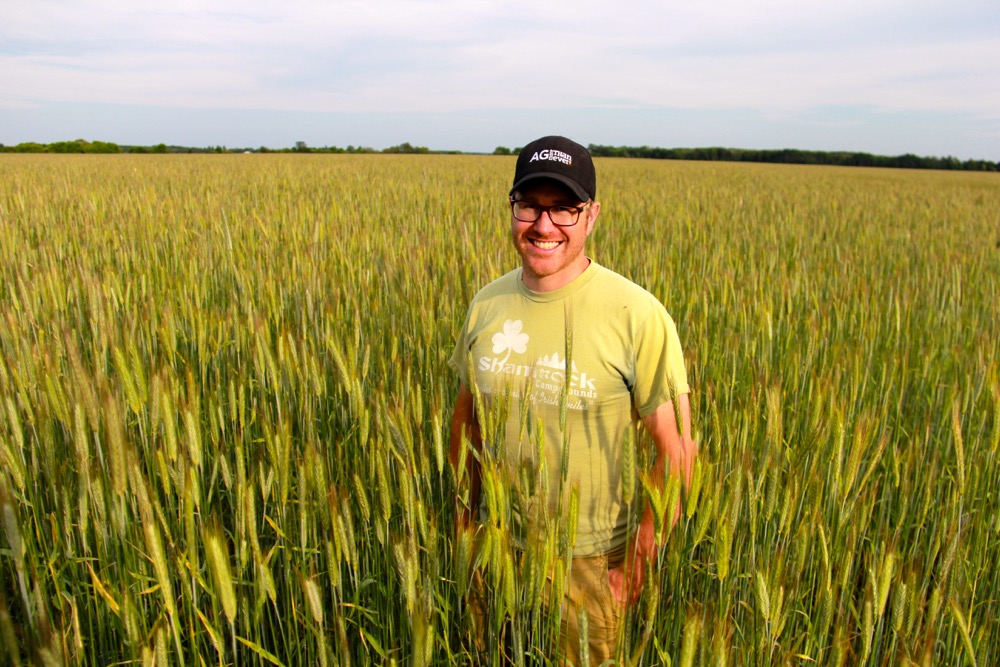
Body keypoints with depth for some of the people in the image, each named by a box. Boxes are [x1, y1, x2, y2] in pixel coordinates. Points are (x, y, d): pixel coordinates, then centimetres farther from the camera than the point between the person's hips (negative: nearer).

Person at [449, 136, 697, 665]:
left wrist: (640, 560, -14)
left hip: (592, 559, -4)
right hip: (501, 546, 5)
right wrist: (463, 518, 11)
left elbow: (676, 449, -15)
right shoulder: (486, 305, -4)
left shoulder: (637, 315, -19)